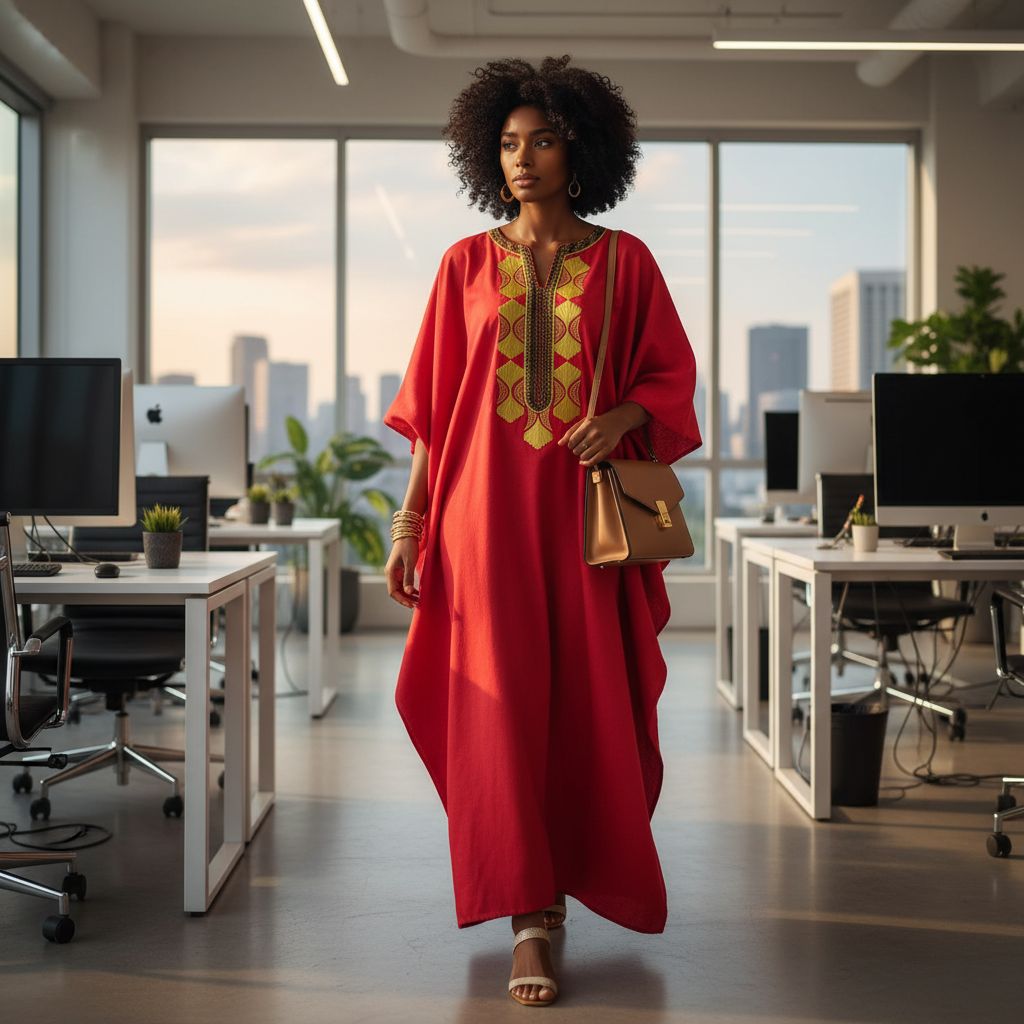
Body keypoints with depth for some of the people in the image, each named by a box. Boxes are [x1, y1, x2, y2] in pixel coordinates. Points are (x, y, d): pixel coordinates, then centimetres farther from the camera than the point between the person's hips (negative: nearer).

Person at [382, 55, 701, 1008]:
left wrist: (619, 418, -14)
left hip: (584, 509, 0)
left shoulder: (624, 262, 6)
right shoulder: (467, 264, 8)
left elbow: (670, 376, 7)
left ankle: (577, 868, 25)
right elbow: (430, 405, 7)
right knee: (501, 703, -6)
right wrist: (410, 520, 2)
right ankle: (530, 920, -3)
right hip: (487, 508, 0)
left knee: (590, 701, 2)